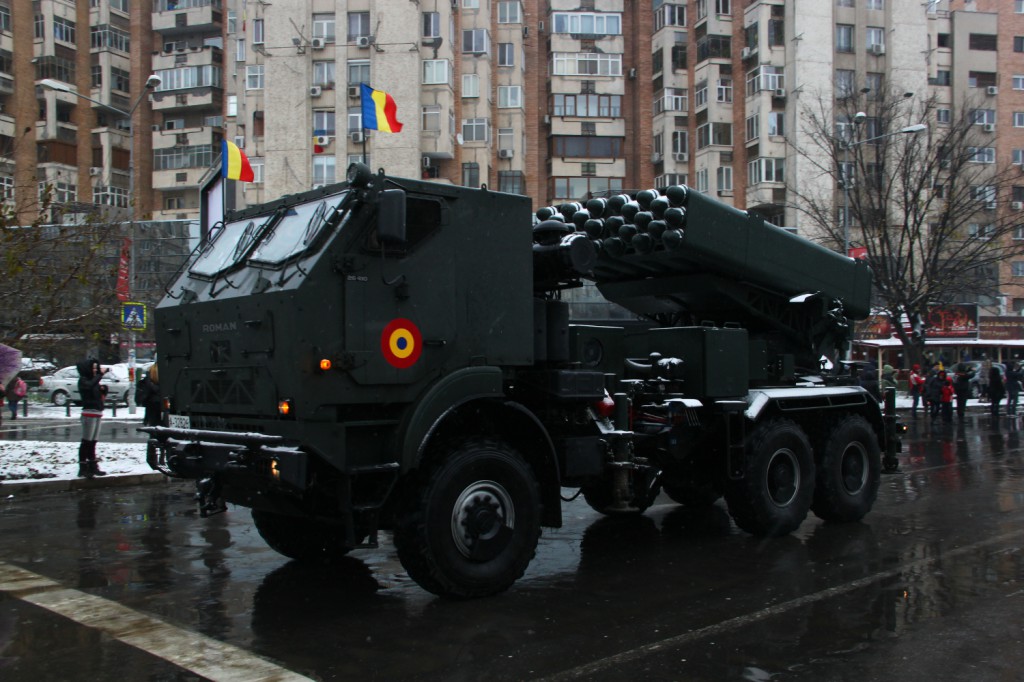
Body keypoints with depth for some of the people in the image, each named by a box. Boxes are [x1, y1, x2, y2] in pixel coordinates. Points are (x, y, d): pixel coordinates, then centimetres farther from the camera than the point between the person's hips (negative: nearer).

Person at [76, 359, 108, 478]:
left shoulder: (93, 380, 18)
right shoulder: (83, 380, -5)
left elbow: (99, 394, 24)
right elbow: (90, 386, -27)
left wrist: (103, 389, 4)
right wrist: (100, 374, -25)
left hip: (97, 413, 8)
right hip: (89, 412, -8)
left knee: (93, 442, 10)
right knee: (86, 442, -9)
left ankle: (92, 467, 14)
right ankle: (83, 468, -9)